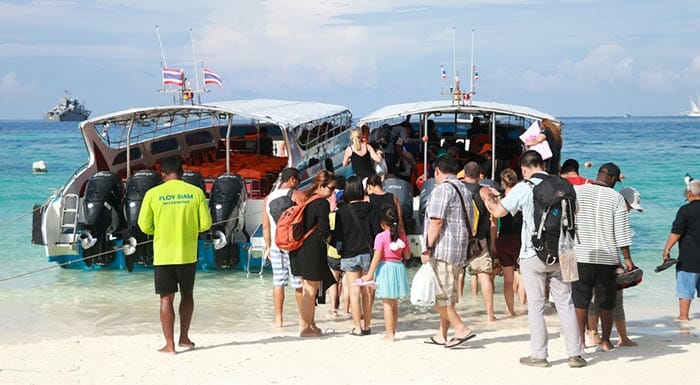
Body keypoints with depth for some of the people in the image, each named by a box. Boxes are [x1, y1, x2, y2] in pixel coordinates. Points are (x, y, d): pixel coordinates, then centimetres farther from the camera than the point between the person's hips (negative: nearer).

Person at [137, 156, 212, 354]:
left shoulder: (153, 194, -5)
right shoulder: (196, 192, -3)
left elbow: (144, 226, 0)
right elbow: (205, 223, -1)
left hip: (163, 255, -1)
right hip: (188, 254, 1)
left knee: (166, 298, 4)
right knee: (187, 295, 18)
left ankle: (169, 344, 2)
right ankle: (184, 337, 24)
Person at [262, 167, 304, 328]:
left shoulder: (268, 199, 10)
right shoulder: (297, 195, -4)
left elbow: (266, 226, 12)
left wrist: (268, 247, 18)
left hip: (275, 245, 4)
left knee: (278, 282, 7)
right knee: (299, 283, 2)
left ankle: (278, 319, 8)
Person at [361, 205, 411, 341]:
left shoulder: (381, 237, -11)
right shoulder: (402, 235, 2)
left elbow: (377, 257, -15)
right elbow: (407, 256, 6)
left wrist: (369, 274, -11)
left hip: (385, 268, -5)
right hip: (399, 267, 5)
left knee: (387, 304, -1)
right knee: (394, 304, 15)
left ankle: (390, 334, -1)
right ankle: (392, 332, 22)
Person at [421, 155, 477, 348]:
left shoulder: (442, 190, -11)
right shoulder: (465, 190, 18)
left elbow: (436, 222, -19)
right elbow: (469, 221, 21)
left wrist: (427, 248, -16)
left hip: (442, 250, -9)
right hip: (460, 250, 9)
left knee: (439, 295, -6)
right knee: (448, 294, 13)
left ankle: (461, 329, -12)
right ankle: (442, 335, 18)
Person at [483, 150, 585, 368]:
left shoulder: (524, 189, -9)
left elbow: (498, 212, -3)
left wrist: (492, 201, 18)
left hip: (533, 255, -3)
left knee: (536, 306, 4)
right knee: (565, 303, 8)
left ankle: (539, 355, 7)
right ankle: (575, 354, 8)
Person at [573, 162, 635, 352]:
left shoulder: (577, 192, -1)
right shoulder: (616, 198, -3)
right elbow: (621, 232, -3)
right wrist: (627, 258, 3)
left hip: (581, 256, 0)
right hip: (607, 258, 0)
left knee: (580, 300, 6)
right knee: (606, 301, 10)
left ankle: (580, 340, 7)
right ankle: (605, 340, 15)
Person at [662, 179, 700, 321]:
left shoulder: (685, 210, -10)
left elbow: (676, 233, -13)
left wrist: (667, 249, -6)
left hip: (688, 259, -5)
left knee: (685, 288, 1)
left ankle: (683, 315, 2)